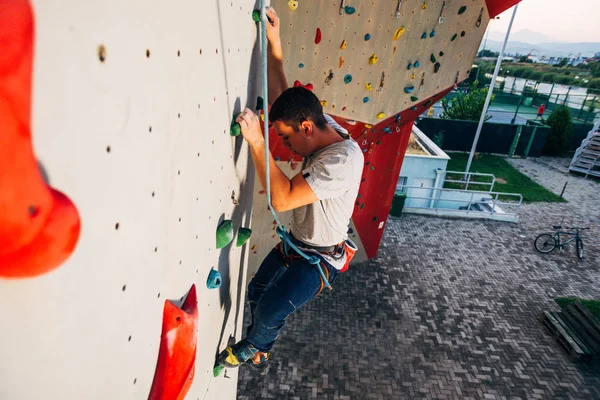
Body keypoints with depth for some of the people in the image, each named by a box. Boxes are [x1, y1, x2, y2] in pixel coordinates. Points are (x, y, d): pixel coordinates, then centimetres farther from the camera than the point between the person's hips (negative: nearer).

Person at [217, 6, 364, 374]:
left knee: (271, 310, -11)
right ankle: (260, 354, 42)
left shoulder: (343, 160, -34)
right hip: (295, 243, 8)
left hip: (320, 258, -8)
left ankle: (252, 346, 27)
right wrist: (274, 41, -6)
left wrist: (257, 141, -38)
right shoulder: (323, 126, -8)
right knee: (257, 292, 16)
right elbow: (282, 94, 2)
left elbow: (282, 198, -38)